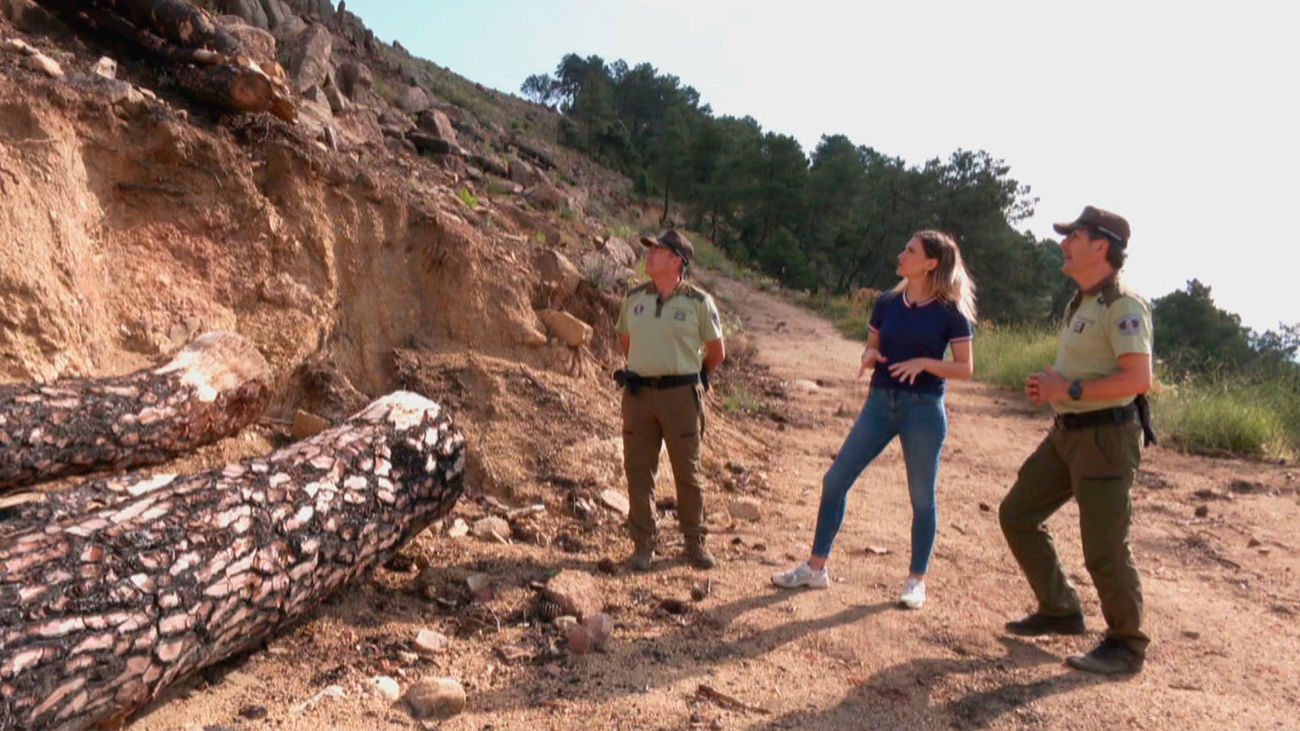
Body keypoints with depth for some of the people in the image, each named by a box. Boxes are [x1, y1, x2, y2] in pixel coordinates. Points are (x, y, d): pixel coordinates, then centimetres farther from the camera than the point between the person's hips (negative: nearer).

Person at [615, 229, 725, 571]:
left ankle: (695, 541, 23)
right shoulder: (634, 298, 7)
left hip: (681, 394, -3)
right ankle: (644, 543, 17)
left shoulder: (698, 301, -3)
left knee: (687, 472, 6)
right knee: (638, 469, 4)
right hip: (638, 393, 3)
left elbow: (717, 351, 7)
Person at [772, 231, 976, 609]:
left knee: (922, 497, 6)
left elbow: (965, 367, -5)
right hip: (880, 403, 5)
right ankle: (816, 568, 13)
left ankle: (916, 580, 24)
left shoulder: (950, 311, -6)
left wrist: (924, 362, -20)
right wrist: (870, 357, -9)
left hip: (924, 408, -4)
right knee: (835, 480, 2)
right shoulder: (887, 303, 6)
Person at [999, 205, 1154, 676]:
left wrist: (1070, 390, -21)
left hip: (1106, 436, -10)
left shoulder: (1122, 306, -16)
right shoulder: (1080, 303, 14)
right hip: (1068, 432, 10)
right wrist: (1048, 386, 6)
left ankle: (1127, 646, 19)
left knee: (1103, 548, -3)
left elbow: (1137, 378, -25)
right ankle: (1061, 611, 27)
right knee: (1017, 514, 12)